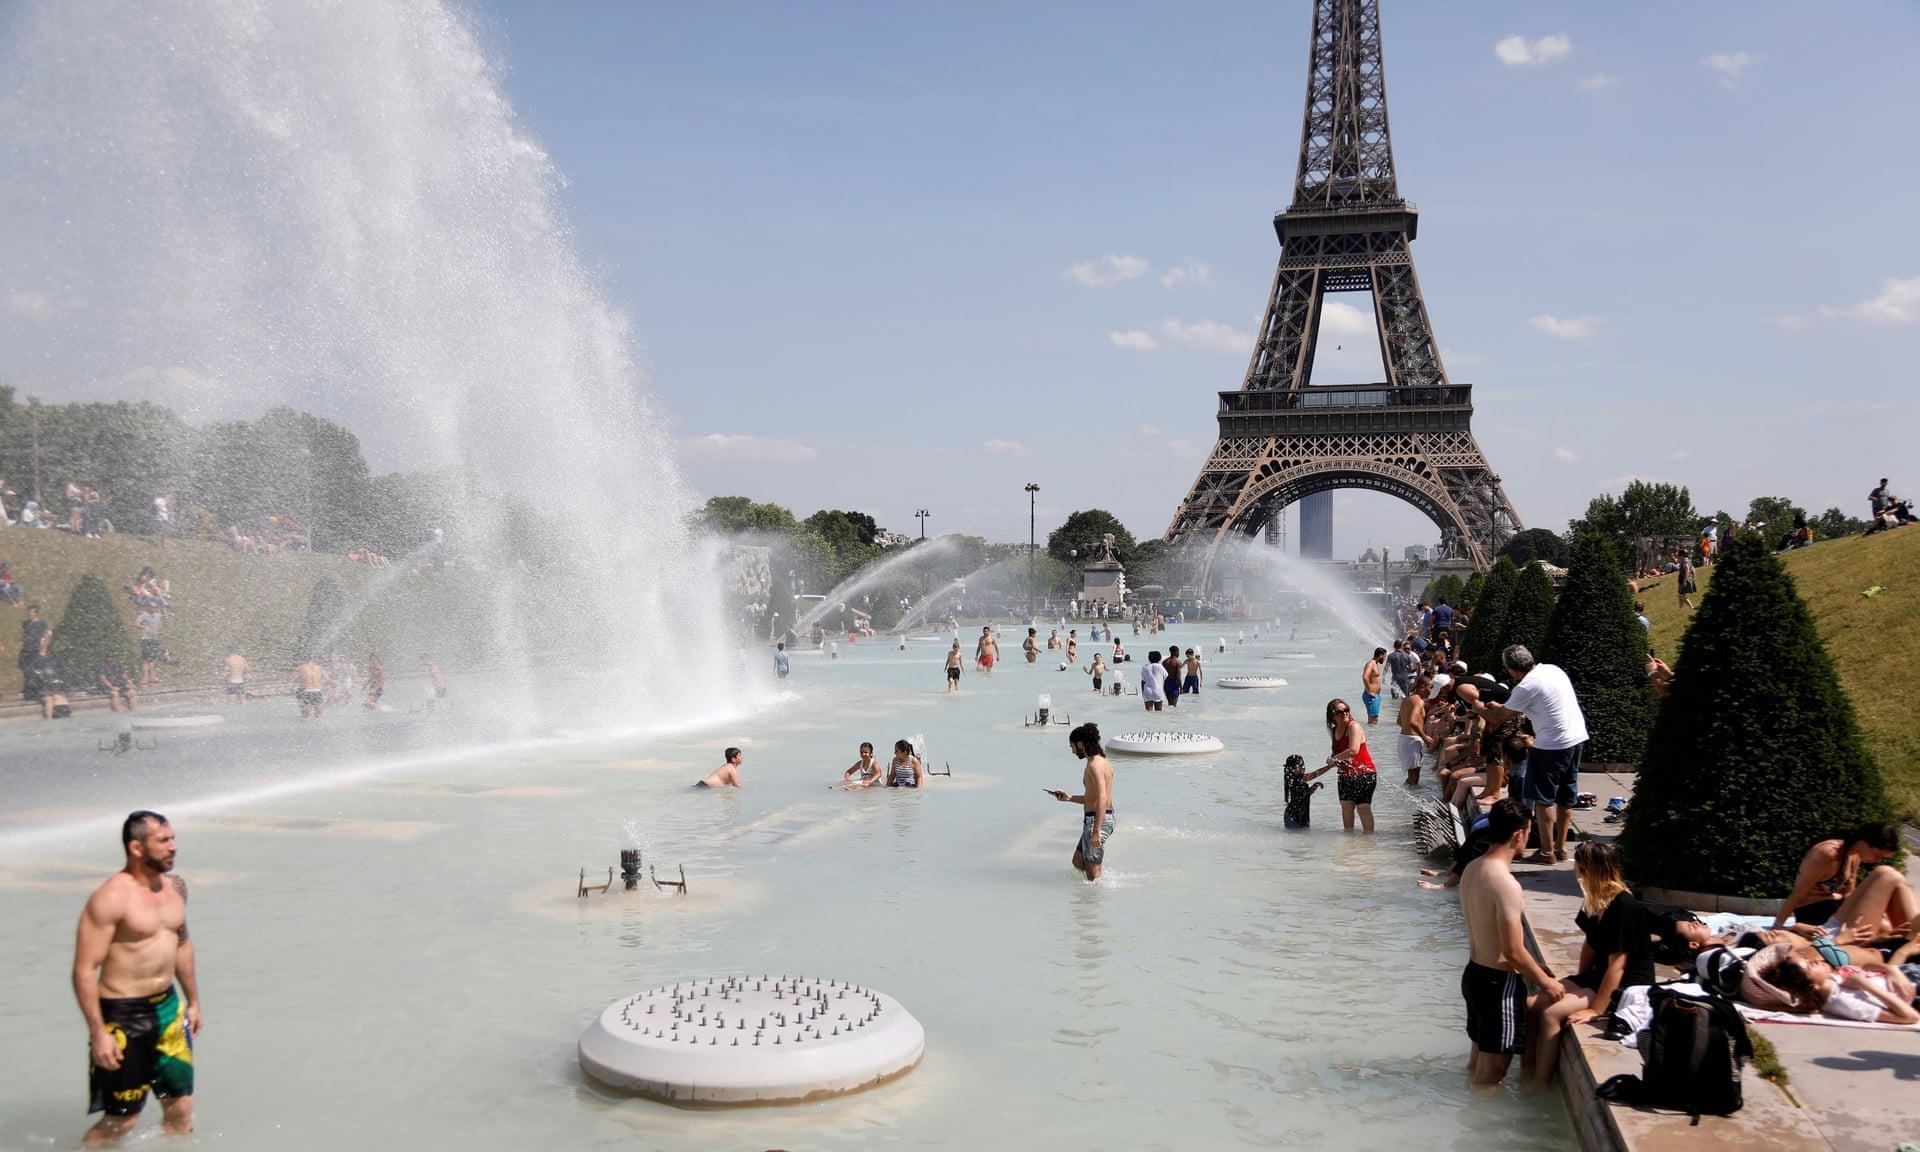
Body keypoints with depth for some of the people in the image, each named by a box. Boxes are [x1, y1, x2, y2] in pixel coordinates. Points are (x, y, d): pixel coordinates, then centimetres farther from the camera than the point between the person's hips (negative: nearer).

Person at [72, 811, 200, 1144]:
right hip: (123, 1016, -7)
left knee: (181, 1107, 12)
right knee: (121, 1119, 3)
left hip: (168, 1007, 7)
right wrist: (98, 1033, -21)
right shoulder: (111, 898, -18)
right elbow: (84, 969, -19)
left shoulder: (175, 886, 5)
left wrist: (193, 1001, 21)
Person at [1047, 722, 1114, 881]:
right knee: (1078, 862, 21)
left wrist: (1096, 831, -29)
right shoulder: (1103, 761, 14)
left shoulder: (1095, 765, -18)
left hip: (1096, 820, -10)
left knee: (1093, 873, 0)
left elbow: (1102, 799, -26)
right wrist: (1068, 798, 21)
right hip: (1106, 818, 10)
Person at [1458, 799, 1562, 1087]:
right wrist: (1545, 982, -7)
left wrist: (1533, 968, 19)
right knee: (1493, 1068, 7)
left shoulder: (1472, 870, 3)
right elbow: (1513, 952, -24)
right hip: (1499, 981, -9)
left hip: (1474, 973, 9)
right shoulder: (1506, 884, -26)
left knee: (1479, 1057, 25)